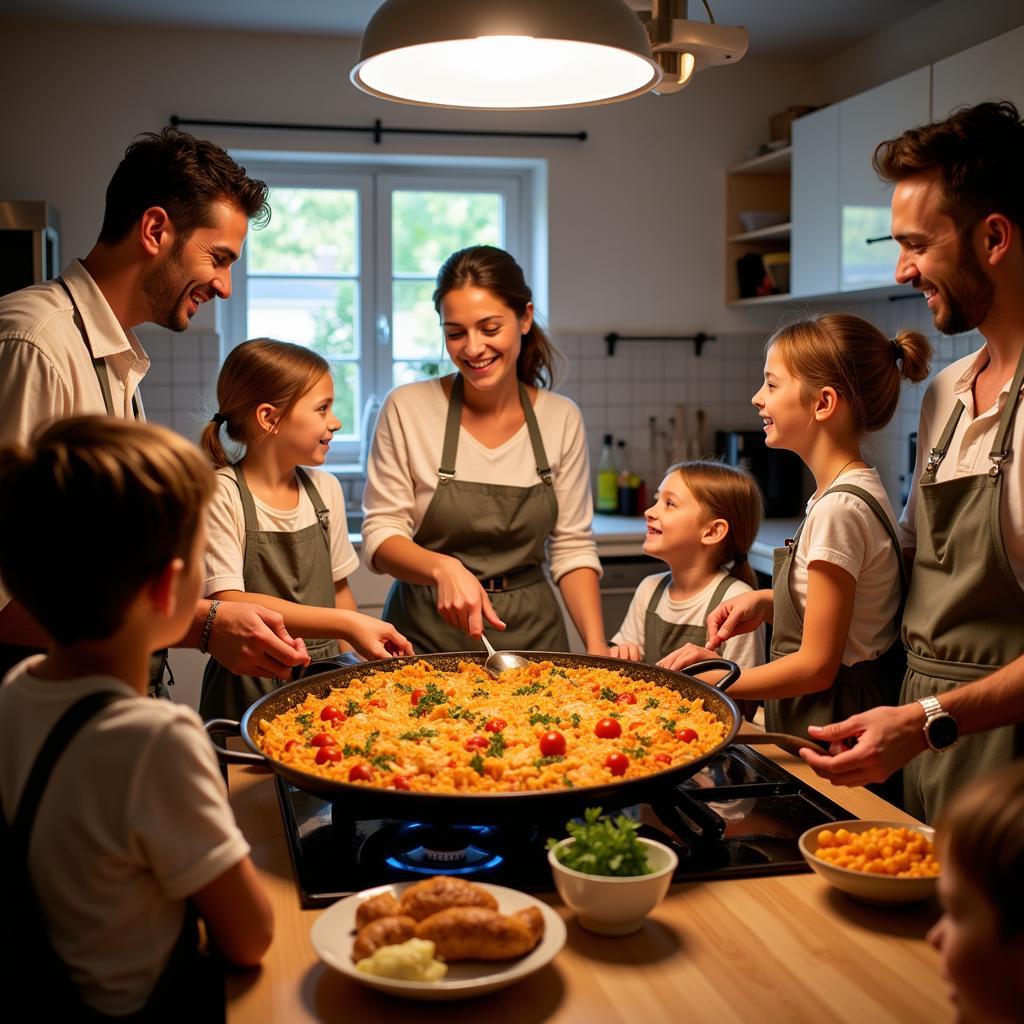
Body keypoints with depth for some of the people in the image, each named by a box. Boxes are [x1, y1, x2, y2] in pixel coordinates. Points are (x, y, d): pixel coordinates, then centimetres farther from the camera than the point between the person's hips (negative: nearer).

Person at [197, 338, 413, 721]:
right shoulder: (221, 495, -9)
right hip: (249, 689, -5)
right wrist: (346, 624, -23)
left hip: (324, 677, 5)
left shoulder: (325, 489, 10)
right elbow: (228, 605, -18)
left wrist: (367, 651, 4)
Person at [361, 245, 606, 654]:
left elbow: (572, 548, 3)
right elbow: (380, 534, -7)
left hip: (531, 632, 2)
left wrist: (597, 647, -10)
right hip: (427, 632, -1)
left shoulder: (562, 419, 0)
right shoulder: (407, 409, -8)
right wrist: (443, 568, -26)